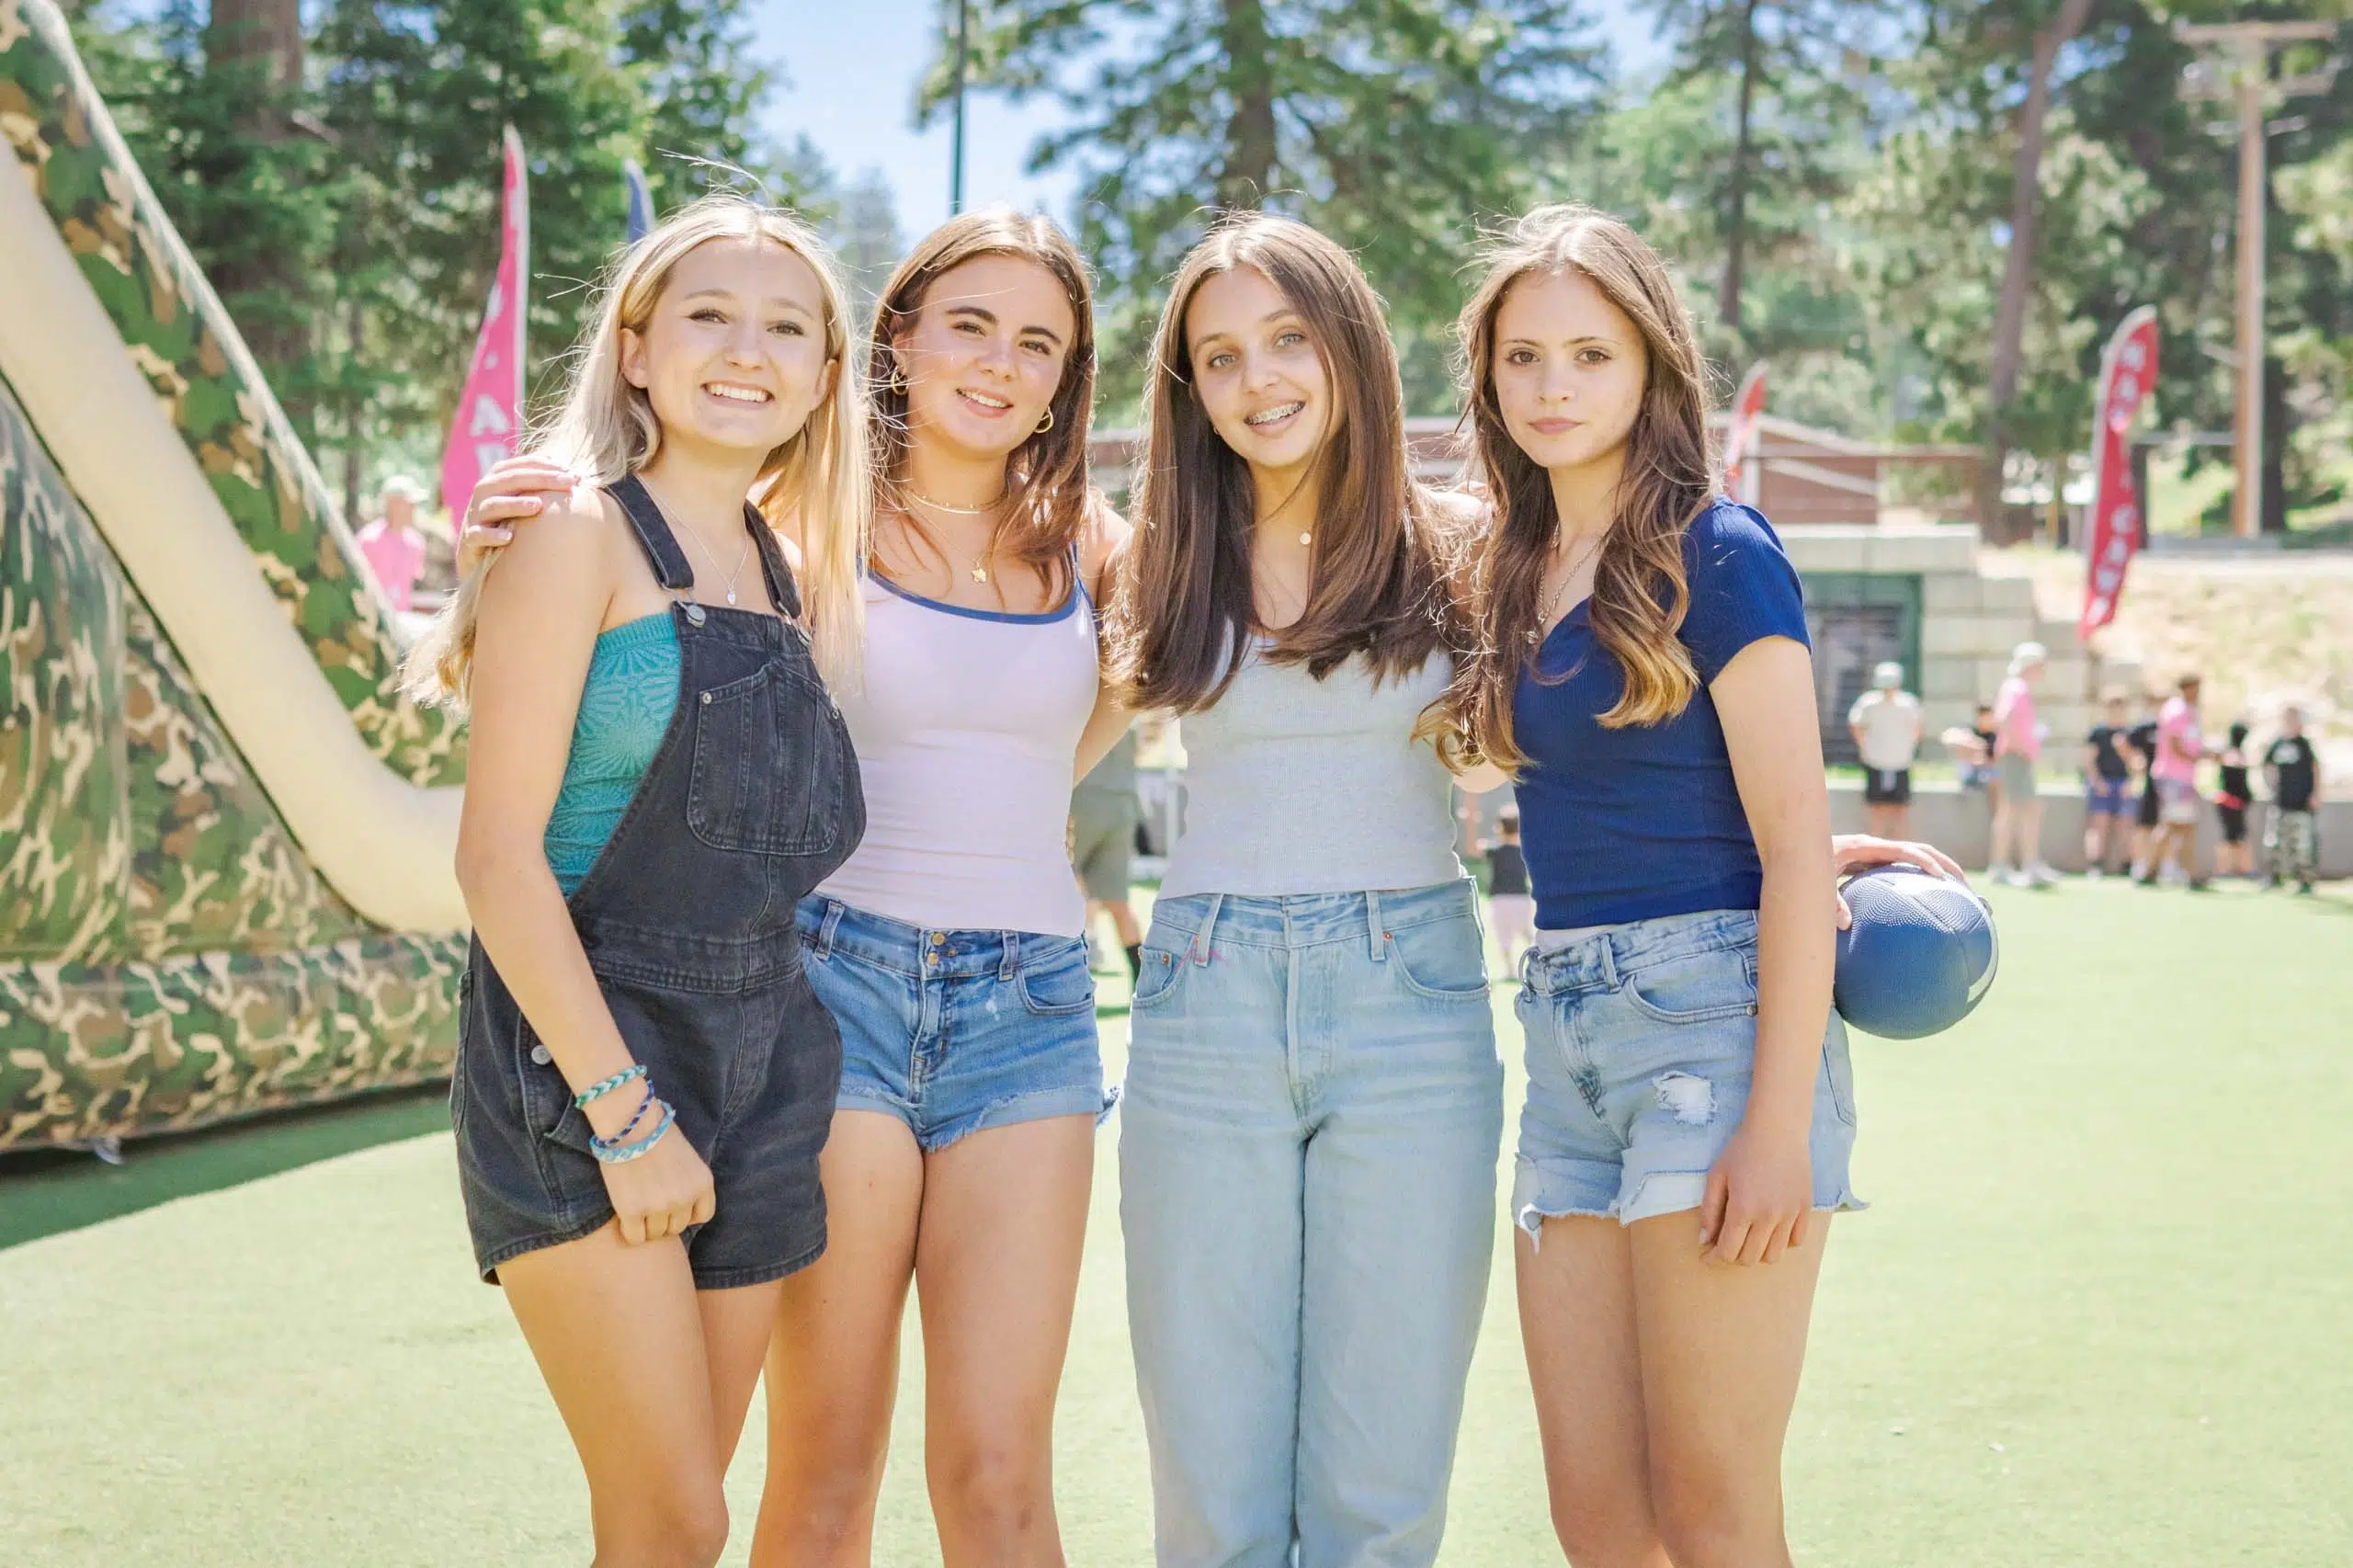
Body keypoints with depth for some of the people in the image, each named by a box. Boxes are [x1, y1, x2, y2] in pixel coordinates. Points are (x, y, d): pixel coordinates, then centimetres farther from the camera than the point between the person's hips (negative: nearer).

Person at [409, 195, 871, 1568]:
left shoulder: (789, 569, 13)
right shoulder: (582, 533, -7)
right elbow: (500, 850, -13)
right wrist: (625, 1115, -17)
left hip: (759, 1064, 7)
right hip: (578, 1051, -7)